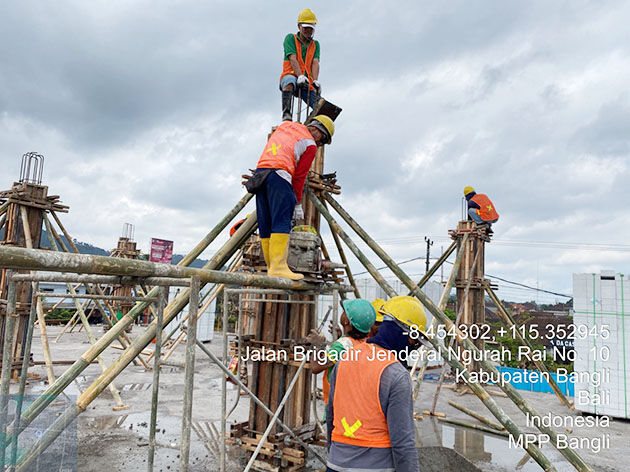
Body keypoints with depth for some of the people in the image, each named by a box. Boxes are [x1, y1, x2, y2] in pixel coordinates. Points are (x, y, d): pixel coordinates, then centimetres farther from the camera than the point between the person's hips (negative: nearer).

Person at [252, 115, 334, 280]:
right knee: (281, 222, -12)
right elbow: (299, 176, 2)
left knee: (266, 225, 5)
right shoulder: (310, 145, 6)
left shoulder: (286, 125, 26)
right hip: (279, 174, -7)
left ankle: (271, 267, 7)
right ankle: (278, 266, -21)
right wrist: (297, 204, 8)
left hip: (260, 170, 8)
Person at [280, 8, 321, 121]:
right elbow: (293, 59, -9)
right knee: (290, 82, -41)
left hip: (307, 84, 4)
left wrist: (315, 81, -18)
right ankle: (286, 114, -45)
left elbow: (315, 63, 1)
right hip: (291, 75, -4)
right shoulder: (290, 38, 7)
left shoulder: (315, 44, 18)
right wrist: (300, 76, -26)